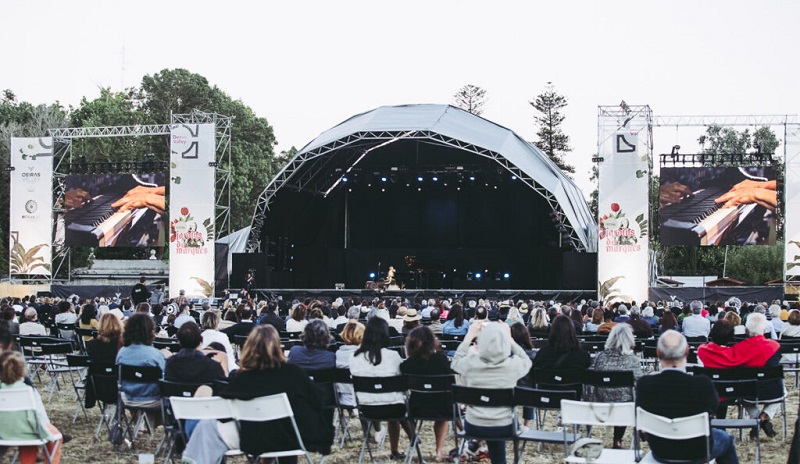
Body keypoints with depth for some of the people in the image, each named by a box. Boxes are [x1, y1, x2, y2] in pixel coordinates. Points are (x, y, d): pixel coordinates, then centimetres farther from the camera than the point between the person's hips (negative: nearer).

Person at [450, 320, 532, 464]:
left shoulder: (471, 363, -19)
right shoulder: (513, 365, -20)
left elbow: (455, 362, 7)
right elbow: (526, 361, 7)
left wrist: (469, 336, 10)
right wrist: (509, 338, 9)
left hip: (473, 427, 0)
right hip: (503, 428, 0)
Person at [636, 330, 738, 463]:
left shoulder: (644, 384, -23)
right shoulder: (703, 384, -28)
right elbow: (713, 407, -5)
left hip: (660, 452, 2)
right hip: (697, 452, -2)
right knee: (725, 439, 31)